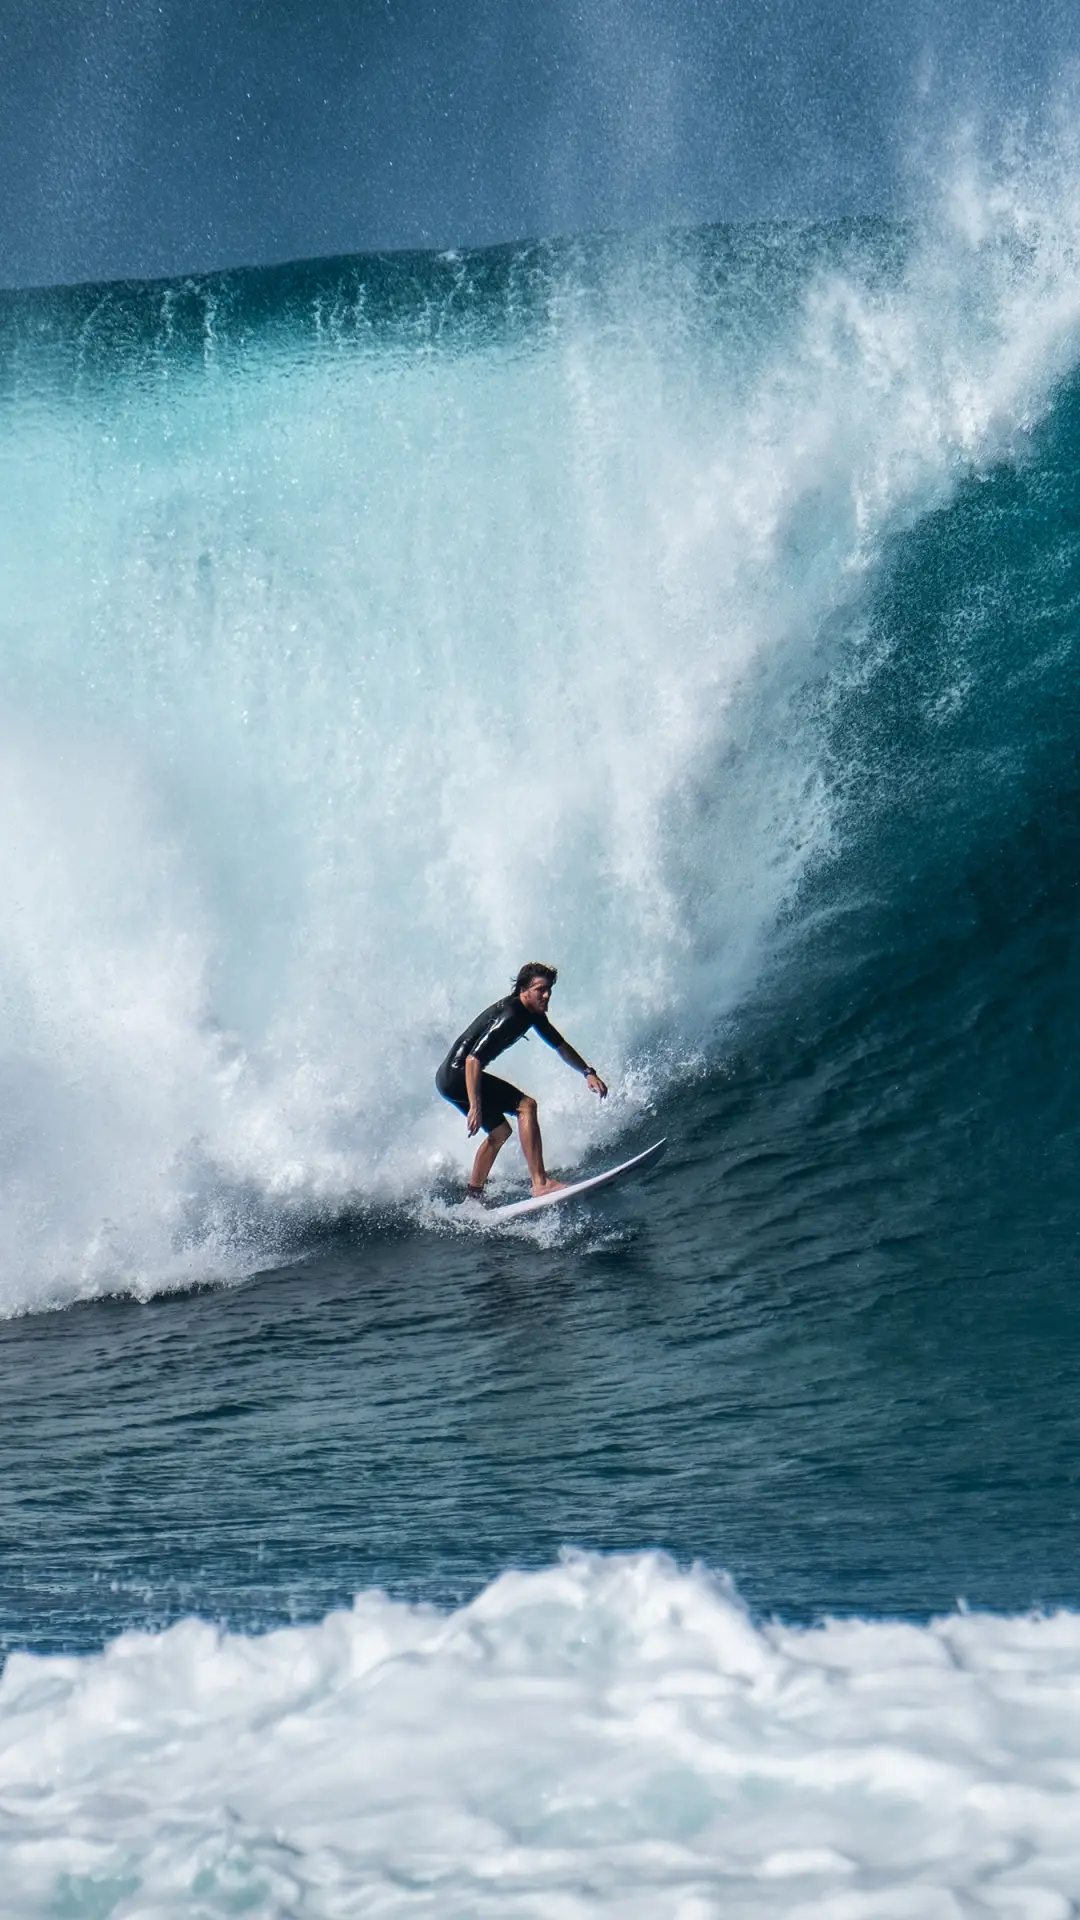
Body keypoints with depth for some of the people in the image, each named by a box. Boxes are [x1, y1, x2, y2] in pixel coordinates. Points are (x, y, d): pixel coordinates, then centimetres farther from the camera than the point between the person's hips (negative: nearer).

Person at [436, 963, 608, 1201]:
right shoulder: (509, 1016, -23)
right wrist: (475, 1107, -30)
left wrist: (588, 1072, 12)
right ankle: (540, 1183, -22)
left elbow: (560, 1046, 22)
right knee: (526, 1105, -16)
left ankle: (473, 1197, 26)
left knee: (499, 1132, 20)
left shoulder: (533, 1013, 8)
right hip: (457, 1074, -10)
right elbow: (473, 1059, -28)